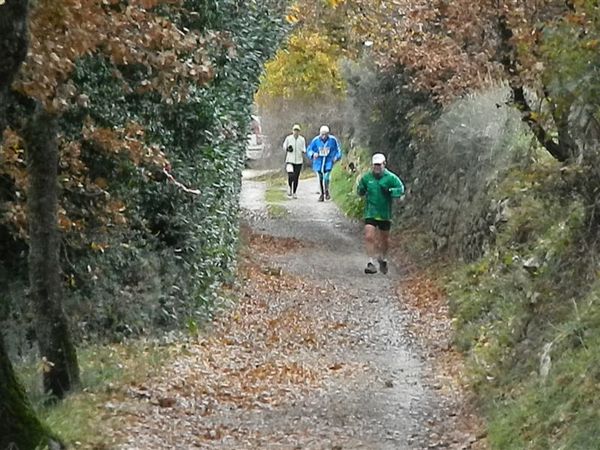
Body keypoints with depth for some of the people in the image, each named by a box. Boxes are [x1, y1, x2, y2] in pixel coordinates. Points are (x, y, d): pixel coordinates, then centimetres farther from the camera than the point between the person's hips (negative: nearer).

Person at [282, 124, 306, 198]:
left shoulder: (302, 139, 1)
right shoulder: (288, 138, -2)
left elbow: (304, 149, 9)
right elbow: (284, 147, 11)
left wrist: (303, 152, -12)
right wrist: (288, 149, -10)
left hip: (298, 161, 2)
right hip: (289, 160, -2)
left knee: (296, 178, 4)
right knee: (291, 176, -19)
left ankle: (294, 193, 18)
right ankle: (290, 187, 10)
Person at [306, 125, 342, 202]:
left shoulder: (333, 139, -8)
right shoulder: (316, 140, -8)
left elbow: (338, 149, 8)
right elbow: (309, 150, 1)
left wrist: (337, 157, -8)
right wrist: (313, 154, -20)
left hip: (329, 162, -2)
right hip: (319, 162, 2)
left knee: (326, 178, -19)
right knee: (320, 179, 9)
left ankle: (326, 191, 5)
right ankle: (322, 194, 26)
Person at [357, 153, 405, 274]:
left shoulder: (390, 177, -9)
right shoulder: (366, 177, -1)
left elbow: (401, 189, -13)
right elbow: (360, 191, 11)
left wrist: (389, 191, -29)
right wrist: (361, 189, -13)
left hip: (385, 214, 0)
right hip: (370, 213, 0)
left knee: (384, 239, 14)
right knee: (369, 237, -14)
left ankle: (384, 259, 39)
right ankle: (371, 263, -10)